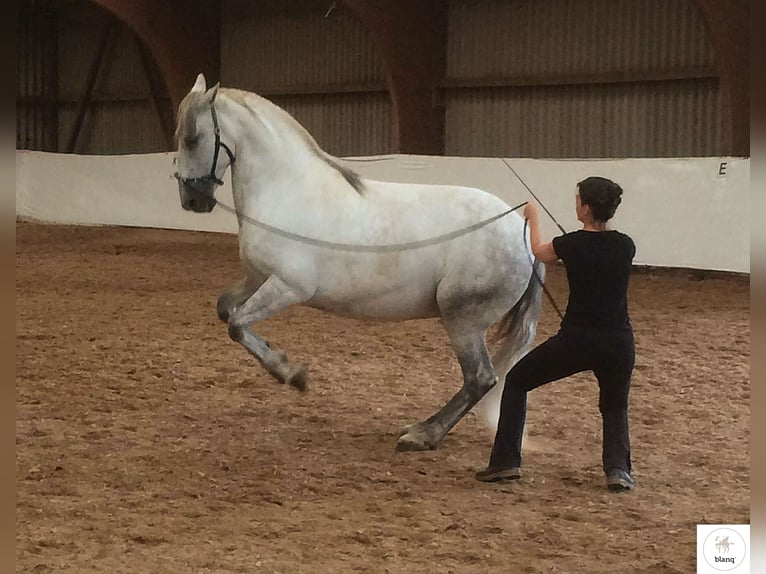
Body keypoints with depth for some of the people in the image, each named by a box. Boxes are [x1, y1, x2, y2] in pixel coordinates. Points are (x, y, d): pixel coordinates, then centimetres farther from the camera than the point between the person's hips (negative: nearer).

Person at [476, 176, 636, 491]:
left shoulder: (572, 244, -7)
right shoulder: (626, 246, 1)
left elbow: (539, 252, 16)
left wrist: (532, 217, 33)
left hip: (576, 340, -3)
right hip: (618, 343, 3)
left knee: (517, 381, 18)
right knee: (615, 406, 27)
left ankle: (506, 462, 11)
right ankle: (618, 469, 2)